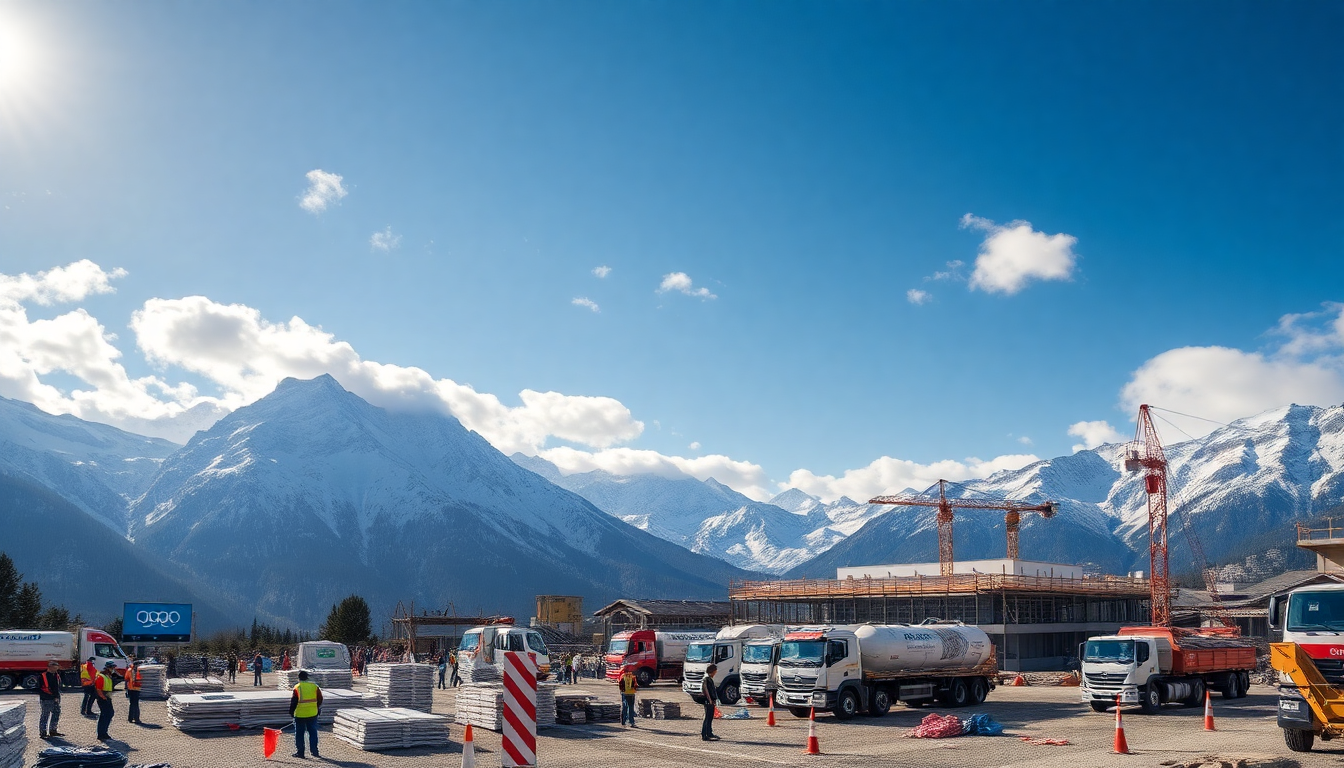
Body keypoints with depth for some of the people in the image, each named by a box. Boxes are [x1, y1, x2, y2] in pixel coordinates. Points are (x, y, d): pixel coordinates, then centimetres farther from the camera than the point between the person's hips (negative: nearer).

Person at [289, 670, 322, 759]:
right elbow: (320, 699, 8)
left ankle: (300, 752, 9)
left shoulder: (297, 687, -9)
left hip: (300, 715, -3)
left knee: (299, 733, 8)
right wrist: (318, 709, 23)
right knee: (313, 732, 12)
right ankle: (314, 751, 11)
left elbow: (293, 702, -8)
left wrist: (291, 712, 6)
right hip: (312, 714, 3)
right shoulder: (314, 686, 2)